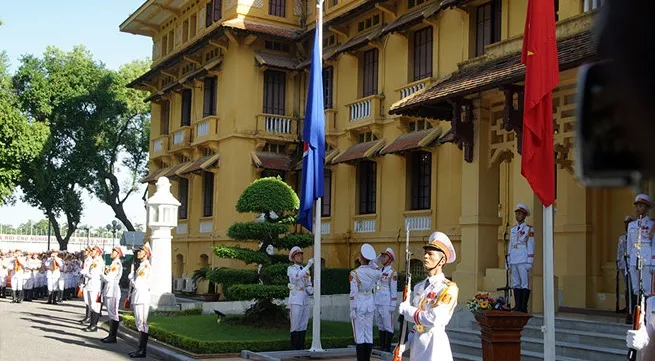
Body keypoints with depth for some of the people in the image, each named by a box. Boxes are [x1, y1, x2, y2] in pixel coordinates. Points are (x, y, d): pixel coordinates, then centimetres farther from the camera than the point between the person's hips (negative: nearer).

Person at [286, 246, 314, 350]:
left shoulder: (306, 270, 16)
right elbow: (297, 276, -26)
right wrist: (308, 265, -30)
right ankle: (294, 349, 2)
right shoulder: (291, 269, -3)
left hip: (305, 302, 6)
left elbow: (309, 286, 16)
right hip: (295, 302, -6)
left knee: (303, 326, 7)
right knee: (295, 326, -3)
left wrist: (311, 290, -8)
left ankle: (301, 348, 13)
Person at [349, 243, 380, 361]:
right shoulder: (373, 272, -1)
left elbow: (353, 293, -16)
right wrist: (372, 262, 10)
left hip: (359, 305, -5)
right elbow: (379, 273, 25)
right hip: (370, 304, 5)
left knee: (359, 335, 0)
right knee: (369, 334, 10)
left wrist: (352, 310, -11)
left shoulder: (354, 273, -14)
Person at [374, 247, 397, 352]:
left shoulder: (392, 273, -8)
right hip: (377, 302, 8)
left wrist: (393, 305, -13)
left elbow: (394, 290, -10)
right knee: (380, 325, 11)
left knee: (388, 326, -2)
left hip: (386, 303, -8)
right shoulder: (379, 271, 13)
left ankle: (387, 348, 2)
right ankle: (382, 347, 17)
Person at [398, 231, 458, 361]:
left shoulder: (449, 288, -12)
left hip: (435, 345, -6)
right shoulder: (418, 287, 10)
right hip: (416, 345, 6)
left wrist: (406, 310, -11)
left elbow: (434, 319, -23)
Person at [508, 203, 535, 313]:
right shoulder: (513, 230, 17)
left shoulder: (529, 229, -1)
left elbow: (531, 247, -5)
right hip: (514, 261, 6)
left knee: (525, 283, -5)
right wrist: (509, 261, 15)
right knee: (516, 284, 6)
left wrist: (529, 262, -10)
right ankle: (517, 306, 10)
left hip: (524, 260, -6)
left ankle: (524, 307, -4)